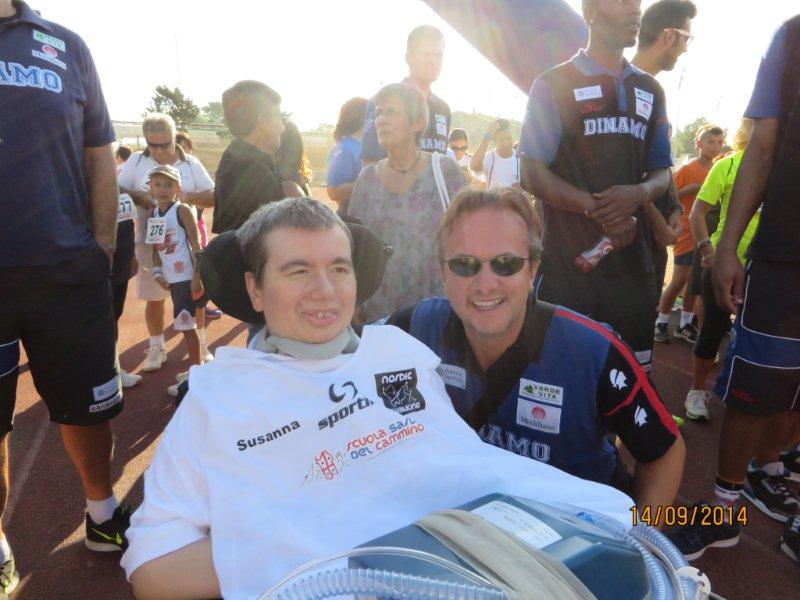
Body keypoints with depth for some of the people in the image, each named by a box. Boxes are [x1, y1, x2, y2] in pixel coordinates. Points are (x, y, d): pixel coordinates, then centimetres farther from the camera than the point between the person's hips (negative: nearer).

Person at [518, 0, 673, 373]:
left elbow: (662, 172, 17)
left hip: (633, 261, 5)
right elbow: (533, 175, -4)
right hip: (567, 262, -4)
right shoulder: (554, 85, 2)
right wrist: (597, 209, -15)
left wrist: (639, 193, -7)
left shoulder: (650, 91, 18)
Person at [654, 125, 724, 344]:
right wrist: (691, 188, -22)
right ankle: (661, 323, 8)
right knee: (679, 280, -4)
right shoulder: (688, 169, -9)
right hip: (687, 232, -5)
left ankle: (685, 324, 19)